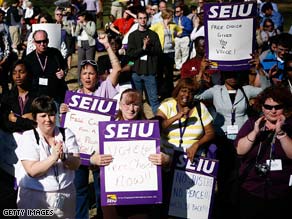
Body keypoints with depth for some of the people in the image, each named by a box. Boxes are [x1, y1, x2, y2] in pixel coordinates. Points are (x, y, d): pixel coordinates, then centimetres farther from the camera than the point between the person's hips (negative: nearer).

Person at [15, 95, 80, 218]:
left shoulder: (67, 134, 3)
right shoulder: (27, 138, -7)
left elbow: (76, 164, -3)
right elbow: (32, 171, -16)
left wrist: (64, 158, -22)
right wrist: (53, 157, -27)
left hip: (65, 194, 3)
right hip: (34, 197, -3)